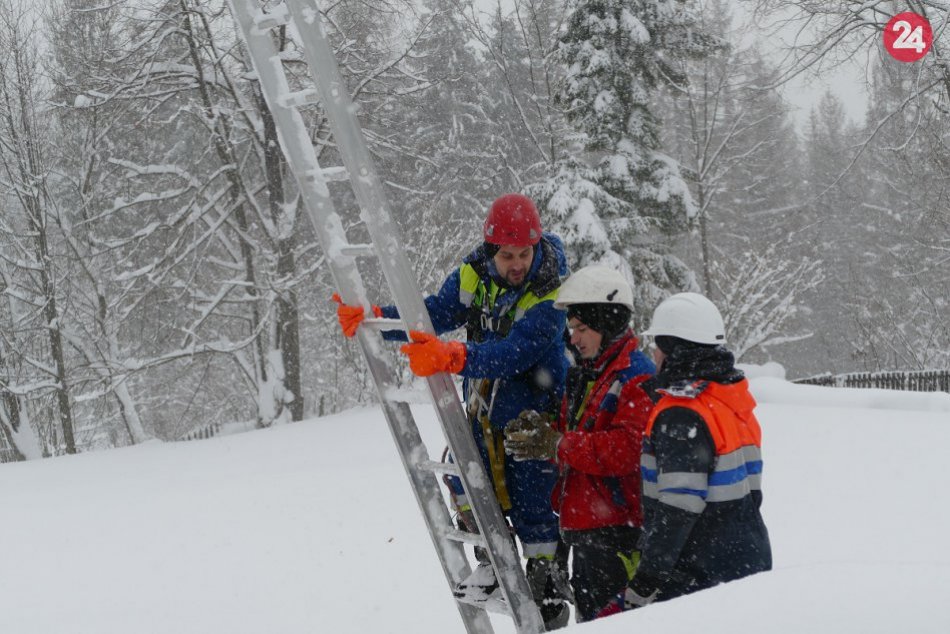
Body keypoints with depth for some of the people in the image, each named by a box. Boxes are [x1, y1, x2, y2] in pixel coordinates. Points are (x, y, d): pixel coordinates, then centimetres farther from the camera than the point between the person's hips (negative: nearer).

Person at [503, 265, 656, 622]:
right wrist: (539, 435, -1)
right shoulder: (584, 376, 18)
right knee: (589, 616, 17)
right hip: (584, 530, 10)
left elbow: (627, 449, -25)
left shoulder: (637, 379, -13)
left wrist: (557, 445, -23)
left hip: (618, 532, -10)